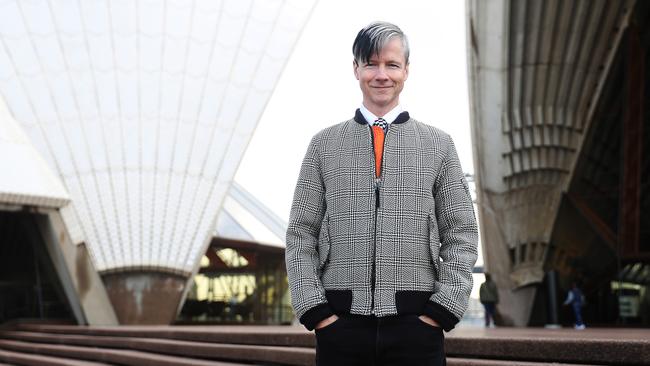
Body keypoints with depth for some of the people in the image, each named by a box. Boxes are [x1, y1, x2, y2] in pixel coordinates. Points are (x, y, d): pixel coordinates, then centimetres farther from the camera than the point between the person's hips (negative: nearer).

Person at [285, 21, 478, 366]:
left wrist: (441, 310, -4)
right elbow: (300, 235, 6)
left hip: (418, 321, 0)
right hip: (339, 321, 0)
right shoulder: (324, 144, 8)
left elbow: (461, 235, 6)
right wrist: (315, 309, -4)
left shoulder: (438, 144, 8)